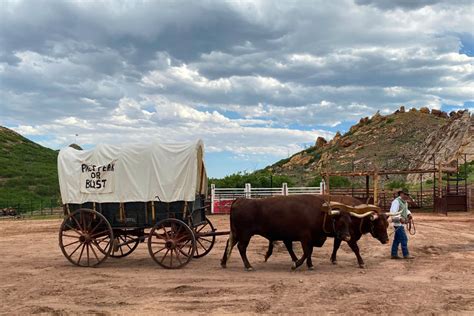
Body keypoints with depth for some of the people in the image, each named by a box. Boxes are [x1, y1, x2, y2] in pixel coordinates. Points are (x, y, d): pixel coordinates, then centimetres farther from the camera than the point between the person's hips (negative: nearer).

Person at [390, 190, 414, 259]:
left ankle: (394, 254, 16)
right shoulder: (396, 201, -16)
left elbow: (406, 210, 28)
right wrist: (400, 218, -38)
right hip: (398, 223, -9)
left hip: (401, 223, 9)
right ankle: (406, 254, -2)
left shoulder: (404, 202, 14)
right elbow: (393, 212, -26)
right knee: (404, 239, -7)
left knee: (397, 239, 11)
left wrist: (409, 214, 6)